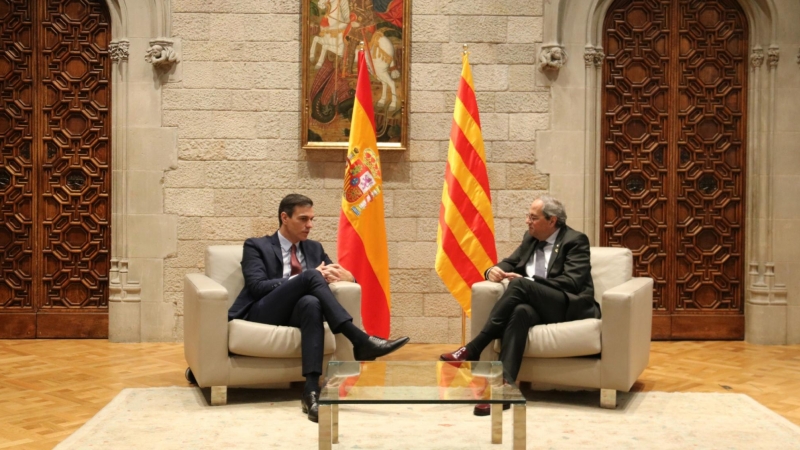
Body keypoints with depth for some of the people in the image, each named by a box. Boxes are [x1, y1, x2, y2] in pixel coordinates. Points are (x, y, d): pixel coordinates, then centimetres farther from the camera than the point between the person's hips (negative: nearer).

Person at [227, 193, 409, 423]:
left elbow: (346, 277, 18)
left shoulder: (314, 248, 24)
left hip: (298, 312, 3)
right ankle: (361, 341, -38)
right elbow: (257, 287, -8)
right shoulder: (256, 246, 9)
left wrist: (347, 276, -9)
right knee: (310, 276, -30)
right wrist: (307, 277, -15)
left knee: (312, 303, -37)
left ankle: (311, 390, -48)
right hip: (263, 314, -3)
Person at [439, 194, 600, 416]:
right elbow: (510, 263, 25)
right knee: (520, 311, -34)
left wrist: (526, 282, -19)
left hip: (570, 307, -5)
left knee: (519, 285, -30)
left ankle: (472, 349, -30)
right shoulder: (530, 239, 19)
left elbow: (572, 282, -14)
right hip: (537, 306, 5)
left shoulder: (575, 240, -2)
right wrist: (494, 270, -1)